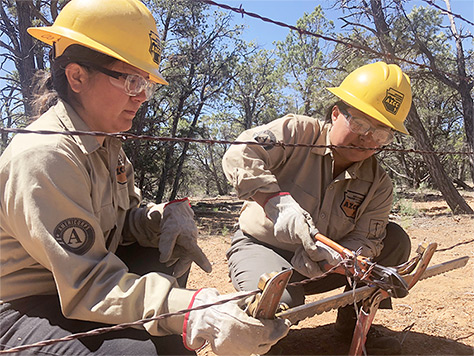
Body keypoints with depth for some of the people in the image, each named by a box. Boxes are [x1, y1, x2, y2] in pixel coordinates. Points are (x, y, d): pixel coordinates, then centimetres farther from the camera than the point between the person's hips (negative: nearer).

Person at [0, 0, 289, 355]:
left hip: (70, 288, 9)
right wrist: (198, 316, -42)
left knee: (172, 247, 2)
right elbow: (88, 284, -31)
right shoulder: (43, 156, -27)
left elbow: (124, 221, 7)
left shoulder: (105, 143, 2)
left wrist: (168, 216, -16)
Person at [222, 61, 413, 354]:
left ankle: (353, 321, 6)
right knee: (282, 302, -36)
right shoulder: (299, 131, -16)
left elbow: (364, 242, -12)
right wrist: (278, 202, -42)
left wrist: (330, 259, -34)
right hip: (261, 247, -4)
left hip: (314, 265, 5)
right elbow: (239, 156, -28)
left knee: (395, 241, -9)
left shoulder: (378, 185, -4)